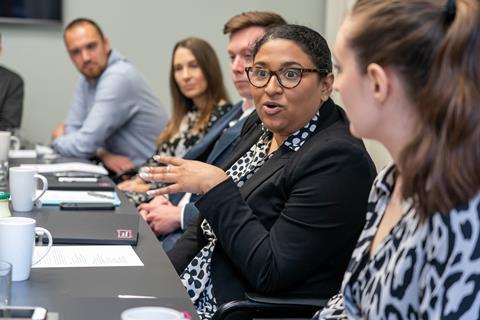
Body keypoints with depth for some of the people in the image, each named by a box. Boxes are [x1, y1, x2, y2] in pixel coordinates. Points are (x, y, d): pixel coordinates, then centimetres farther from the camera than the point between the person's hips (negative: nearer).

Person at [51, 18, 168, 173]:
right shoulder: (87, 78, 6)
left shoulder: (118, 77, -22)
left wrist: (58, 139, 0)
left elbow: (83, 145, -22)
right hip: (121, 171, 8)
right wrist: (103, 154, -13)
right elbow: (73, 129, 6)